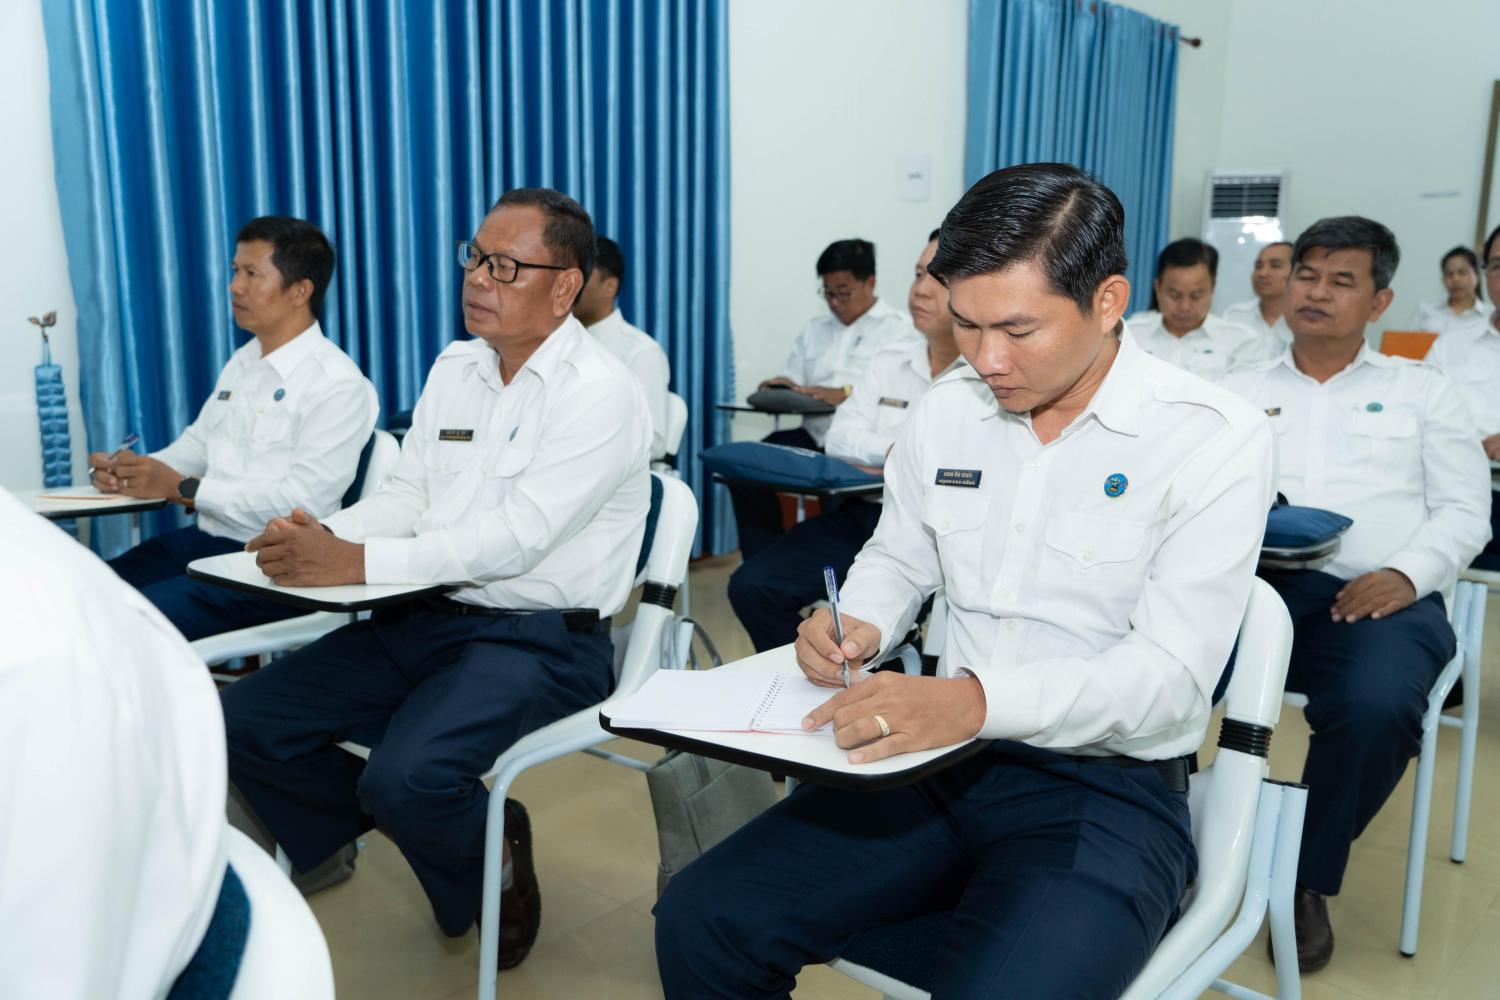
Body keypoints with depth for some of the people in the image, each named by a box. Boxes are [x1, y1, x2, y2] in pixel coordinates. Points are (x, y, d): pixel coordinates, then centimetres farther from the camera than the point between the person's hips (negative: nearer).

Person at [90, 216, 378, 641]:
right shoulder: (242, 363, 15)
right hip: (203, 539, 8)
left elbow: (303, 500, -21)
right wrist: (132, 469, -2)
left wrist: (179, 488, -18)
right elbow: (197, 443, 20)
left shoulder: (336, 383, -14)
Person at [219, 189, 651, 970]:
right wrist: (323, 537, -13)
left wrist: (356, 563, -26)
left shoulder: (600, 393, -14)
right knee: (241, 723, -3)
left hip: (540, 639, -7)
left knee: (406, 777, -29)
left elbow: (516, 536, -22)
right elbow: (407, 494, 9)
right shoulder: (455, 369, 11)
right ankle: (332, 831, 26)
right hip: (425, 616, 7)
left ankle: (491, 859, 6)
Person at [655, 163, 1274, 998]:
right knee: (701, 921, -10)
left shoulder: (1217, 439, -10)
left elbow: (1171, 672, -18)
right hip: (940, 758, 5)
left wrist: (977, 700, -33)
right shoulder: (947, 410, 5)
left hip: (1107, 789, -4)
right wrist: (861, 627, -6)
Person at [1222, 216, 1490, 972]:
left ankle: (1307, 879, -7)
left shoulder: (1421, 391, 19)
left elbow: (1464, 511, 11)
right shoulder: (1239, 392, 21)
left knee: (1376, 707, -34)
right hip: (1251, 584, 1)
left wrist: (1406, 573, -9)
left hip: (1374, 594, 0)